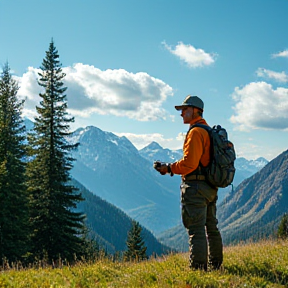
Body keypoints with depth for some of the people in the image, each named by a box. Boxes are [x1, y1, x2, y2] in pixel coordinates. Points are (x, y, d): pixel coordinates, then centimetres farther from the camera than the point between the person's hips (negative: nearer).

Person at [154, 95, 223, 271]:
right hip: (210, 188, 10)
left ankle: (198, 268, -8)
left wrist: (169, 168, -8)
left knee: (196, 230, -9)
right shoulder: (210, 131, 18)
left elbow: (189, 163, -21)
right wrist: (173, 167, 18)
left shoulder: (196, 132, -13)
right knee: (211, 228, 16)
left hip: (196, 188, -10)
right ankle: (216, 266, 26)